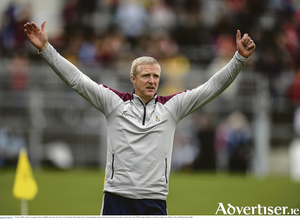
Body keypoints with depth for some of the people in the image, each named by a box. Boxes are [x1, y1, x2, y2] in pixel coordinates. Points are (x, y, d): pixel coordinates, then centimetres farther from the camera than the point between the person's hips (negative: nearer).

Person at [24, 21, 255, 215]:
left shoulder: (171, 106, 6)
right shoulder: (116, 102, 4)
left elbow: (212, 87, 4)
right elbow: (77, 80, 1)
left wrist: (240, 58, -5)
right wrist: (45, 48, -5)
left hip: (154, 202, 1)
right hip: (117, 196, -1)